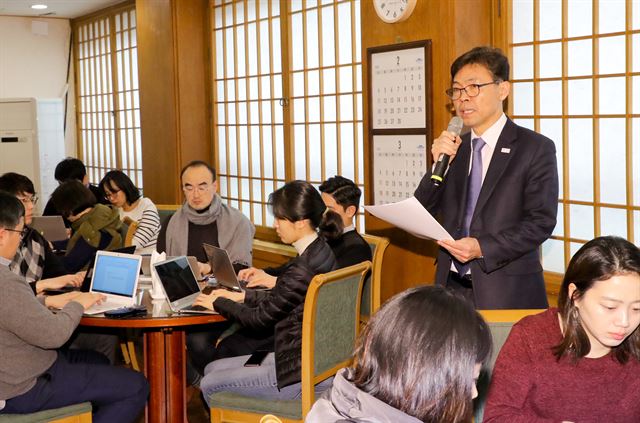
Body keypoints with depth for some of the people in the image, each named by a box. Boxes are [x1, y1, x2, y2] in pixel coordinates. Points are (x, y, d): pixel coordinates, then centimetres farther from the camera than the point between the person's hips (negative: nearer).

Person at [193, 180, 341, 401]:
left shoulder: (301, 270, -26)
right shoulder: (320, 250, 3)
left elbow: (259, 319, -14)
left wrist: (218, 303, 1)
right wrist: (241, 296, 11)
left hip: (301, 374, -10)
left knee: (209, 386, 0)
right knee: (212, 368, 16)